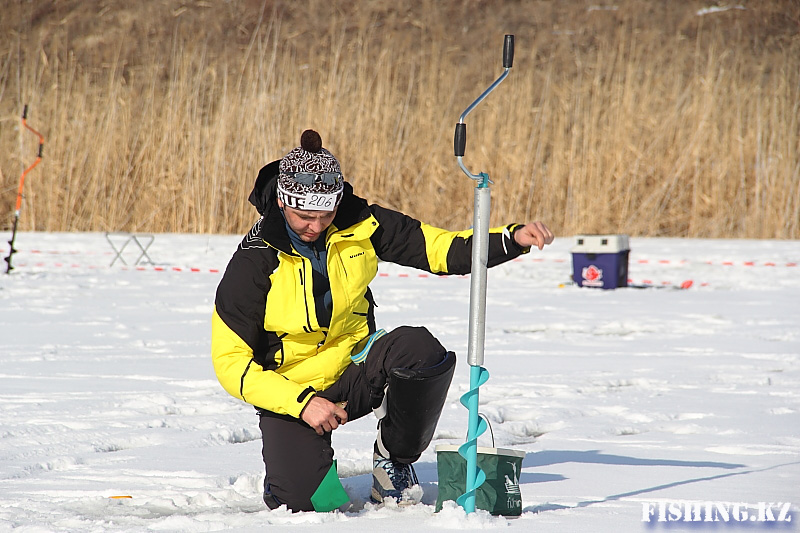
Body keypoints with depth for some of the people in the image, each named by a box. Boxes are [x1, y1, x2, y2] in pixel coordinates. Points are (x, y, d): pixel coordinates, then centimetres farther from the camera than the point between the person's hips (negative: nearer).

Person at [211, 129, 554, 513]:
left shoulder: (358, 225, -9)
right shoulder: (254, 263, -18)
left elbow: (437, 247, -3)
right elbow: (231, 364, -16)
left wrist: (512, 239, -18)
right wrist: (302, 404, -25)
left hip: (355, 370, 3)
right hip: (289, 392, -3)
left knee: (419, 350, -30)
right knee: (300, 500, -27)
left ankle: (395, 459, -4)